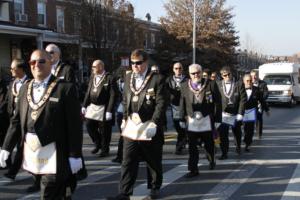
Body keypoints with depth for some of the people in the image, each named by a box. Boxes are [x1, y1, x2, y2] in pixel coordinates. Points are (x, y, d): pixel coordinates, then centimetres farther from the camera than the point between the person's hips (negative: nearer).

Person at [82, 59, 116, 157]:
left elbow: (112, 96, -14)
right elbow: (88, 92, 14)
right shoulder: (92, 77, 9)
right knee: (89, 126, 6)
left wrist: (109, 111, -17)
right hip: (92, 106, 6)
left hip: (103, 108, -6)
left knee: (104, 130, 3)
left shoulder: (109, 78, -12)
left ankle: (105, 150, 21)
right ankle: (98, 144, 29)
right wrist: (84, 105, 9)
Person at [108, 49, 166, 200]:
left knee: (154, 162, 11)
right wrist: (125, 119, 9)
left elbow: (161, 104, -12)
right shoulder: (128, 77, 10)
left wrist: (154, 123, -19)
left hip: (149, 128, -4)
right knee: (128, 162, 0)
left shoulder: (157, 79, -8)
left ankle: (155, 187, 30)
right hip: (131, 127, 4)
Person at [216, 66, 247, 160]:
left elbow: (243, 99, -8)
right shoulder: (218, 85, -3)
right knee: (223, 134, -10)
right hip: (223, 114, 0)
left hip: (236, 114, 0)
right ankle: (224, 153, 1)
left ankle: (238, 146, 47)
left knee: (237, 133, 19)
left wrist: (240, 113, -13)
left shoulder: (239, 84, -6)